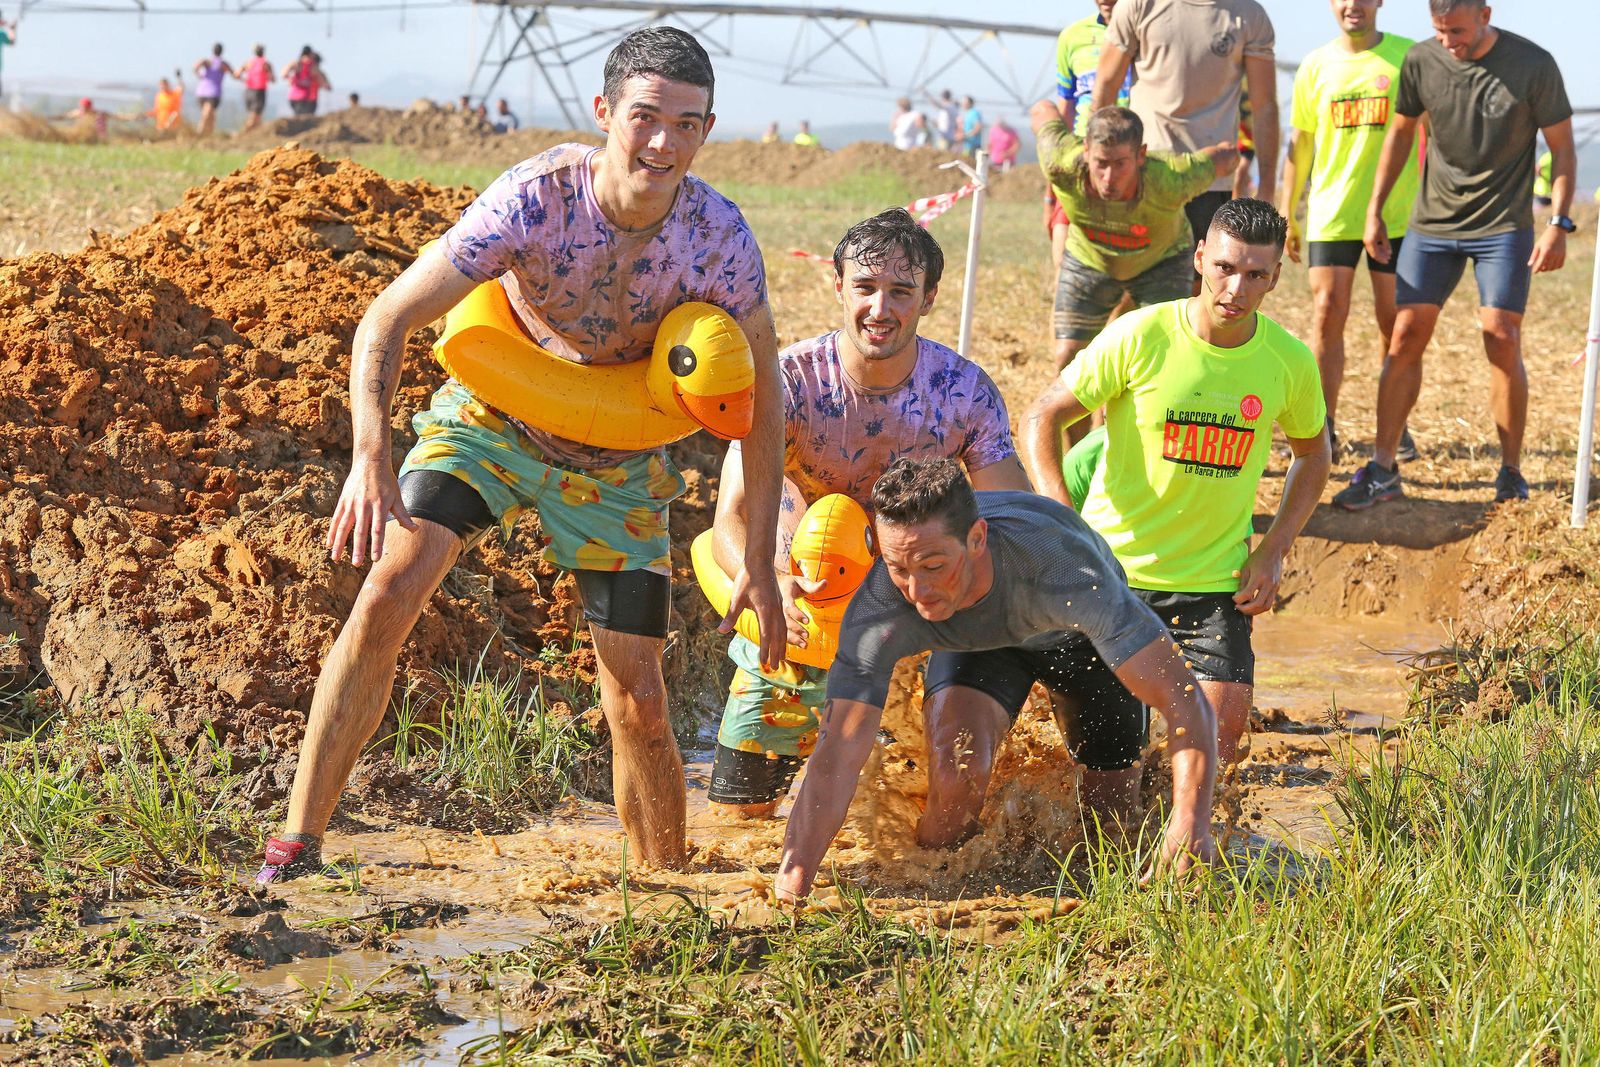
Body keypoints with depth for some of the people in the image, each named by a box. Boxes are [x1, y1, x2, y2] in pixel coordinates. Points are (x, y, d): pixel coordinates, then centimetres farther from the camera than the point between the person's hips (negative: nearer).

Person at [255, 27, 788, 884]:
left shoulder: (719, 236, -22)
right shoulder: (535, 198, -29)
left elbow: (762, 396, -8)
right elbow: (388, 319, -27)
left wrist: (758, 563, -11)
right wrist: (371, 458, -43)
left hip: (616, 464, 2)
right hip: (490, 421, -1)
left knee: (639, 706, -4)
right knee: (388, 592, -23)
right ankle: (297, 843, -15)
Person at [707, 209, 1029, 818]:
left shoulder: (966, 392, -16)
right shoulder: (790, 380, -22)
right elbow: (731, 521, -27)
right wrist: (769, 583, -50)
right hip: (797, 616, -1)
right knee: (744, 805, 1)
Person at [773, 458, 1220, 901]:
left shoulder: (1061, 565, -46)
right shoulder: (878, 610, -39)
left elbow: (1185, 700, -45)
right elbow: (835, 760, -40)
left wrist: (1190, 824, -60)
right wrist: (791, 888, -52)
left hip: (1079, 632, 0)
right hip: (973, 644, 0)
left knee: (1112, 808, 6)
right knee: (958, 772, -26)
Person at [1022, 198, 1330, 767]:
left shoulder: (1290, 361, -6)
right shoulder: (1139, 336, -15)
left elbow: (1313, 453, 13)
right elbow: (1042, 418, -8)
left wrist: (1273, 551, 0)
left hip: (1215, 579, 1)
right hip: (1114, 565, -1)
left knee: (1222, 731, -12)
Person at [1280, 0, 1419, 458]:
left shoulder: (1410, 57, -2)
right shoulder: (1315, 66, 6)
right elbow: (1300, 142, 12)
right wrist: (1286, 213, 10)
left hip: (1396, 214, -2)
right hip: (1330, 213, 2)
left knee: (1394, 322, 4)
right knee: (1327, 317, -4)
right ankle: (1324, 433, 0)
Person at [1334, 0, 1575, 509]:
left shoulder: (1533, 65, -10)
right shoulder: (1421, 61, -3)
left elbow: (1562, 147, -2)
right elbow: (1401, 132, 13)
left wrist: (1559, 224, -10)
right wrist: (1375, 211, 12)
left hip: (1504, 224, -2)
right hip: (1433, 221, 3)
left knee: (1502, 341, -8)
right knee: (1406, 336, -3)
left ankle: (1512, 473, 4)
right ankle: (1383, 471, 2)